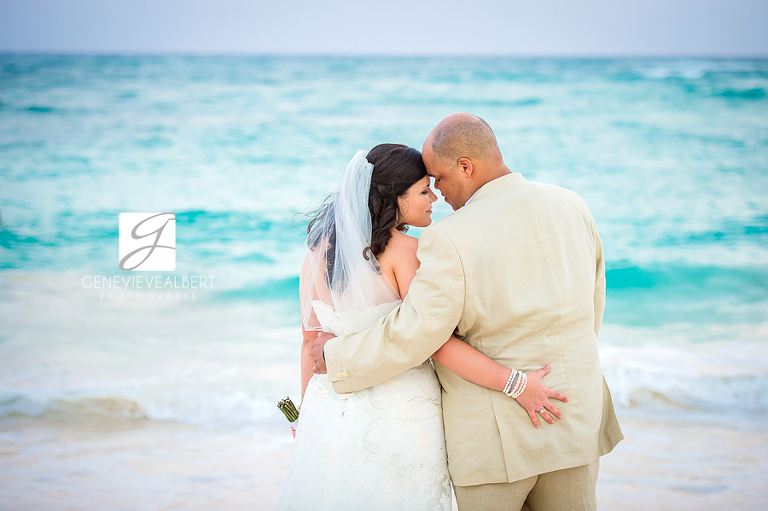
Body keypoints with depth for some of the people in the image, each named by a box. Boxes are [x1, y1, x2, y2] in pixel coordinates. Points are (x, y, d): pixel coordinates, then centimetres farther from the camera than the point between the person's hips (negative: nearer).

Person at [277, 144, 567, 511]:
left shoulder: (318, 250, 1)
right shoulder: (406, 251, -17)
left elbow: (311, 341, 7)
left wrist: (308, 411, 18)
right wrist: (516, 384, -23)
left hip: (333, 407, 6)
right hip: (400, 411, -5)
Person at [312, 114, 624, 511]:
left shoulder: (450, 240, -20)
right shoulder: (570, 207, -1)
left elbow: (410, 336, -19)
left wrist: (336, 356, -3)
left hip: (493, 432, -5)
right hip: (572, 417, 5)